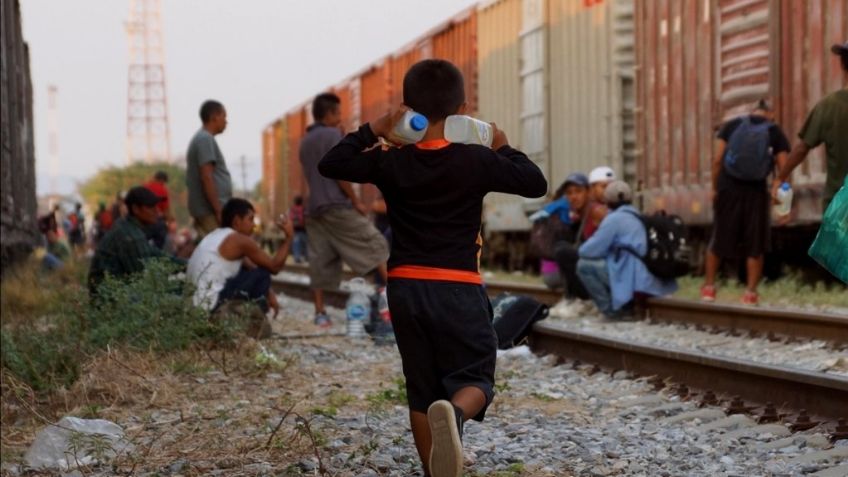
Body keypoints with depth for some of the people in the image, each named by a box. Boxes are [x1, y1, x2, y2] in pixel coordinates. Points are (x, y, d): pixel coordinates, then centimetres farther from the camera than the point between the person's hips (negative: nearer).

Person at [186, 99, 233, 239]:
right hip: (211, 211, -10)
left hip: (207, 211, 10)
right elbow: (206, 177, -19)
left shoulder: (201, 138, 20)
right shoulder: (206, 139, -11)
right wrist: (219, 211, -20)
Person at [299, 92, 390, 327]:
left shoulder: (305, 141, 17)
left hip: (314, 208, 7)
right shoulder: (332, 135, -6)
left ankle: (320, 313, 0)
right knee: (375, 245, -1)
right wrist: (356, 201, -8)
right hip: (337, 205, -7)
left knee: (319, 262, 4)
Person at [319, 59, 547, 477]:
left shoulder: (390, 163, 0)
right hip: (458, 289, -3)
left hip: (405, 289, 3)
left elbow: (330, 165, 11)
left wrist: (371, 132, 12)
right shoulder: (476, 161, -7)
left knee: (421, 391, 13)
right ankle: (454, 411, -31)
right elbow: (536, 184, 1)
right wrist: (503, 149, 14)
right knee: (475, 378, 4)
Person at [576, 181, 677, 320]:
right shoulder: (638, 217, 20)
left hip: (635, 281, -9)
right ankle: (622, 308, 17)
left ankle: (613, 311, -1)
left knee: (584, 265, 0)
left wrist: (582, 249, 16)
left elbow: (591, 251, -5)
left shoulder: (614, 219, -5)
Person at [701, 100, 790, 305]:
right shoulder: (775, 132, 4)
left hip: (728, 188, 1)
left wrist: (714, 188, 3)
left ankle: (709, 286, 18)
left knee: (719, 238, 12)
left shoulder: (731, 125, 5)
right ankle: (750, 292, 5)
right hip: (756, 190, -1)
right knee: (755, 244, 7)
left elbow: (717, 160, -2)